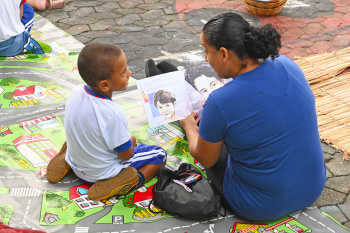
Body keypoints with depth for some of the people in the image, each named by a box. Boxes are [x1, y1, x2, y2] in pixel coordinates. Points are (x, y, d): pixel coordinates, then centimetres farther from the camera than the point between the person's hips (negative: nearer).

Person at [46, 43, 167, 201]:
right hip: (101, 174, -6)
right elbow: (126, 154, -21)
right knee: (159, 154, 6)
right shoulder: (113, 115, -35)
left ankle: (66, 161, 13)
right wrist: (131, 141, 2)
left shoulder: (76, 92, -15)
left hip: (75, 162, 6)